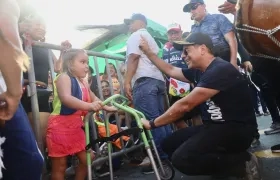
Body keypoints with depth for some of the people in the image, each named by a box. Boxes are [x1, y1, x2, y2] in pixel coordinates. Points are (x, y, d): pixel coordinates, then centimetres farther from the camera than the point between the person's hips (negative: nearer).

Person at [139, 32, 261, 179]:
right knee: (170, 144, 3)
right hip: (219, 125, 10)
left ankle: (241, 161, -8)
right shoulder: (200, 71, 9)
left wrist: (152, 124, -13)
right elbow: (171, 70, 24)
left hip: (238, 129, -9)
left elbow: (184, 106, -22)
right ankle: (224, 163, 6)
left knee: (181, 158, -26)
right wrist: (148, 52, 20)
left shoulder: (220, 70, -21)